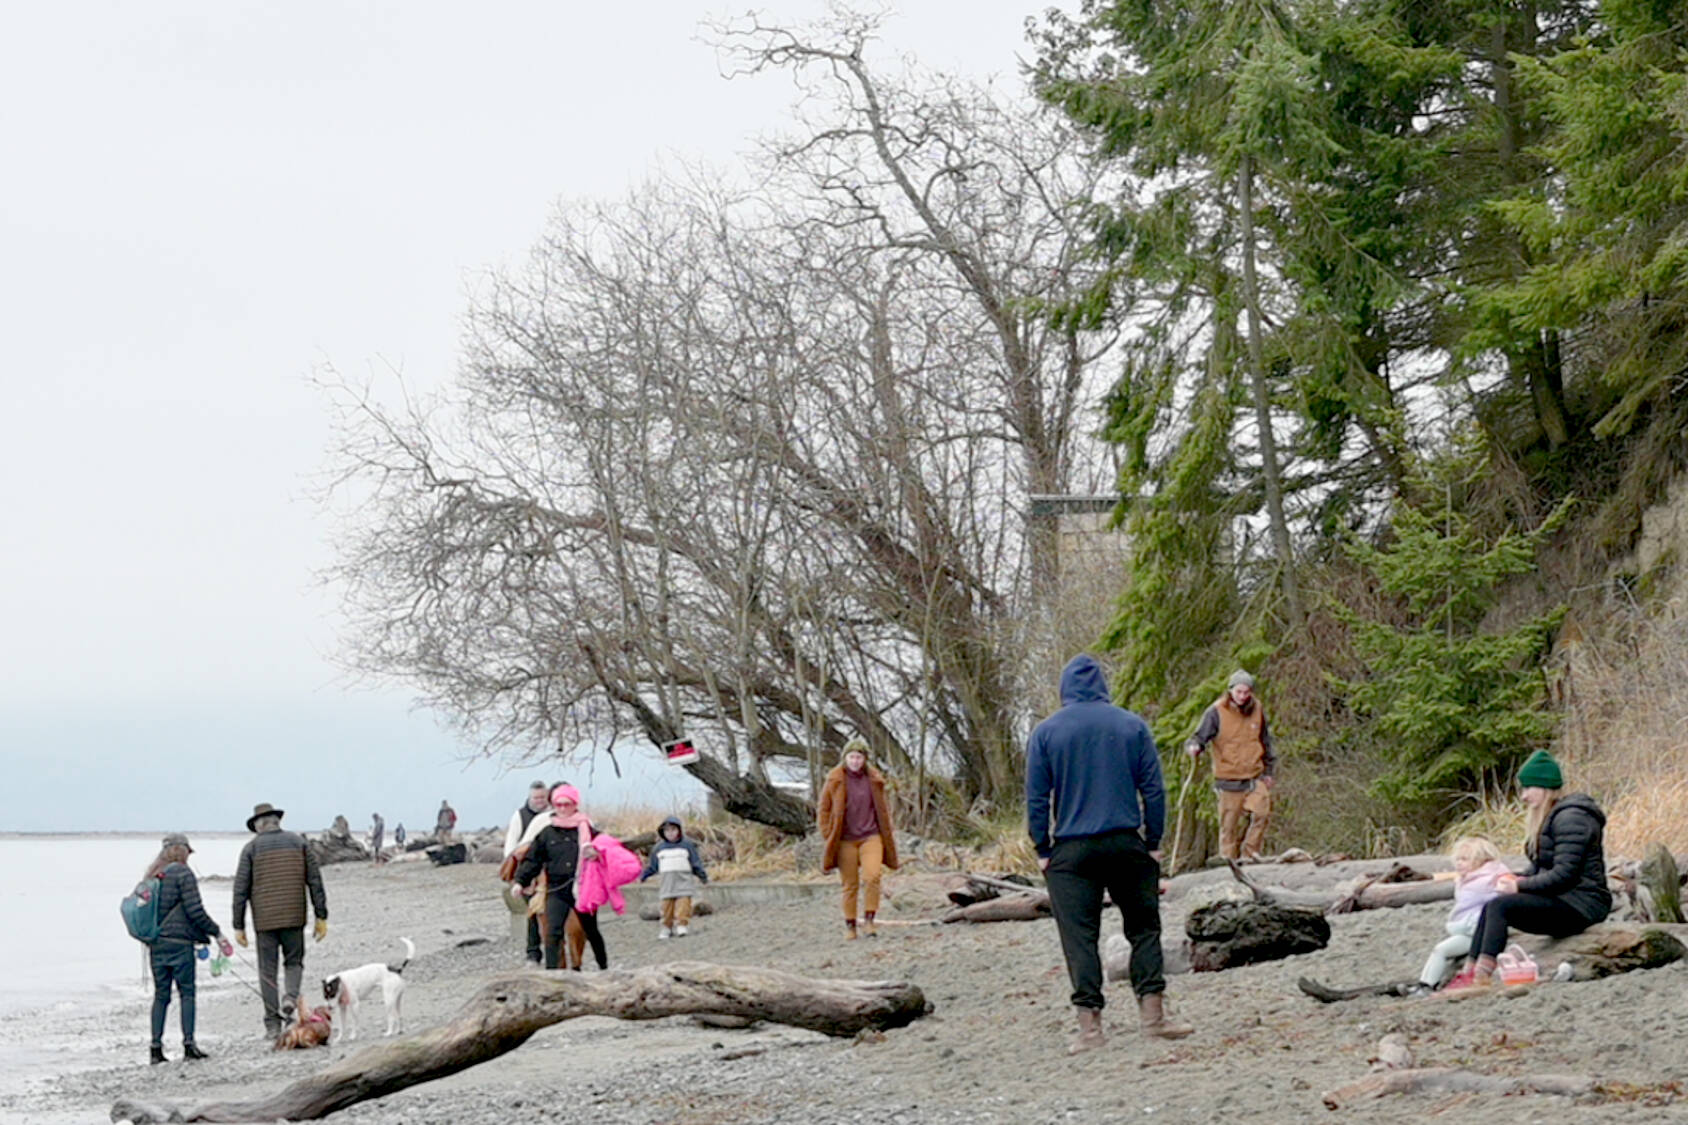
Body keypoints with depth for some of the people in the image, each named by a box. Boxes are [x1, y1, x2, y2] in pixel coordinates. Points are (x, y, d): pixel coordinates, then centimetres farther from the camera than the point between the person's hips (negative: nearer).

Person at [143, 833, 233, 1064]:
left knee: (160, 995, 9)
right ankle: (188, 1044, -7)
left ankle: (156, 1047, 6)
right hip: (179, 942, -6)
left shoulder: (152, 877, 13)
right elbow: (194, 910, -13)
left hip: (156, 943, 6)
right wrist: (216, 934, -7)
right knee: (187, 993, -1)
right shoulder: (182, 873, -8)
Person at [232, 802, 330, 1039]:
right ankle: (291, 996, -12)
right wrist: (321, 916, 6)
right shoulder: (297, 842, 5)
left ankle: (273, 1023, 5)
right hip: (294, 917, 1)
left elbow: (241, 889, -2)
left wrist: (238, 926, 3)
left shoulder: (251, 848, 1)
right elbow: (315, 880, 3)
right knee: (294, 962, 16)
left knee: (267, 969, 7)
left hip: (264, 920, -1)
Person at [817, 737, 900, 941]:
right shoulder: (835, 780, -2)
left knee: (872, 876, -18)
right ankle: (849, 926, 14)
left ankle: (869, 920, -9)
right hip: (845, 840, -1)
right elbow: (824, 809, 4)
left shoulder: (874, 779, 4)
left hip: (871, 837, 1)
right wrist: (828, 836, -1)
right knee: (850, 884, 2)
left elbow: (882, 808, 16)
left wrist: (888, 835, 12)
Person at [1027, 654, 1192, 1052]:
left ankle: (1090, 1026, -4)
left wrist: (1042, 851, 7)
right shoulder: (1132, 725, 3)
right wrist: (1154, 842, 9)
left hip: (1071, 851, -1)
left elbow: (1036, 798, 0)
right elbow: (1154, 789, 3)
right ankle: (1153, 1014, 9)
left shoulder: (1045, 732, 0)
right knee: (1144, 928, 12)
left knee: (1079, 937, 0)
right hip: (1126, 844, 1)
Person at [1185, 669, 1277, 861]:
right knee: (1229, 824, -1)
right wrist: (1194, 746, -30)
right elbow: (1201, 736, -7)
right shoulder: (1216, 712, -5)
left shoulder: (1257, 710, 8)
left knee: (1262, 812, -16)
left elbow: (1266, 742, 19)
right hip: (1229, 779, -3)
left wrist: (1269, 771, 21)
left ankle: (1250, 852, 1)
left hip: (1255, 776, 3)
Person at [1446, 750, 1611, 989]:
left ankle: (1481, 979, -27)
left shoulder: (1570, 817, -14)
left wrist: (1520, 887, -16)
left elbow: (1564, 874, -22)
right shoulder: (1548, 817, 19)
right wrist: (1516, 879, 1)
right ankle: (1467, 975, -8)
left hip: (1580, 905, -10)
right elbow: (1540, 869, 20)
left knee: (1499, 906, -21)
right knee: (1490, 907, 0)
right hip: (1562, 901, 10)